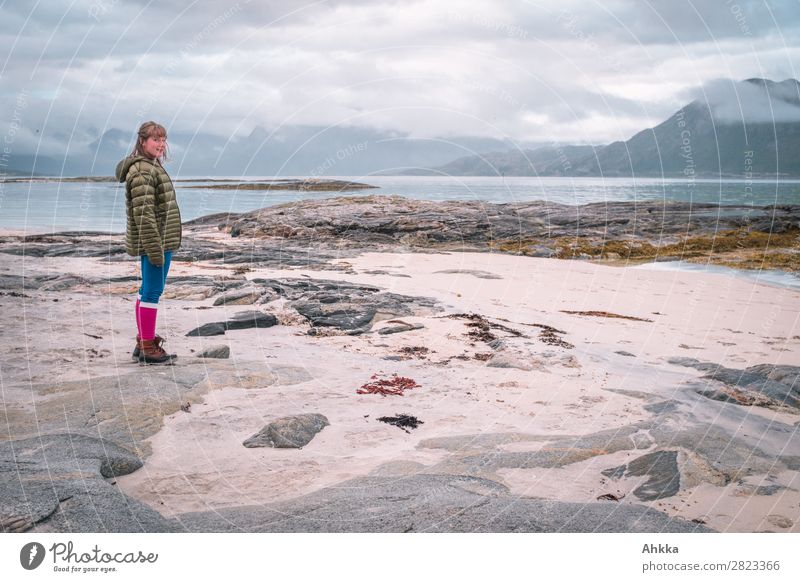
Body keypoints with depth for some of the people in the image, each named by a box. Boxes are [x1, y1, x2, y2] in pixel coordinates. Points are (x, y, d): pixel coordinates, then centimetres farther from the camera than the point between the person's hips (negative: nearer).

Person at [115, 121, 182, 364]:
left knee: (148, 290, 14)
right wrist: (155, 248, -25)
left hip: (160, 241, 11)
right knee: (152, 291, -6)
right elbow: (143, 213, -22)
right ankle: (148, 348, -1)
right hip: (155, 241, -11)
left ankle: (144, 343, 23)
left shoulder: (152, 167, 18)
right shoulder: (142, 170, -15)